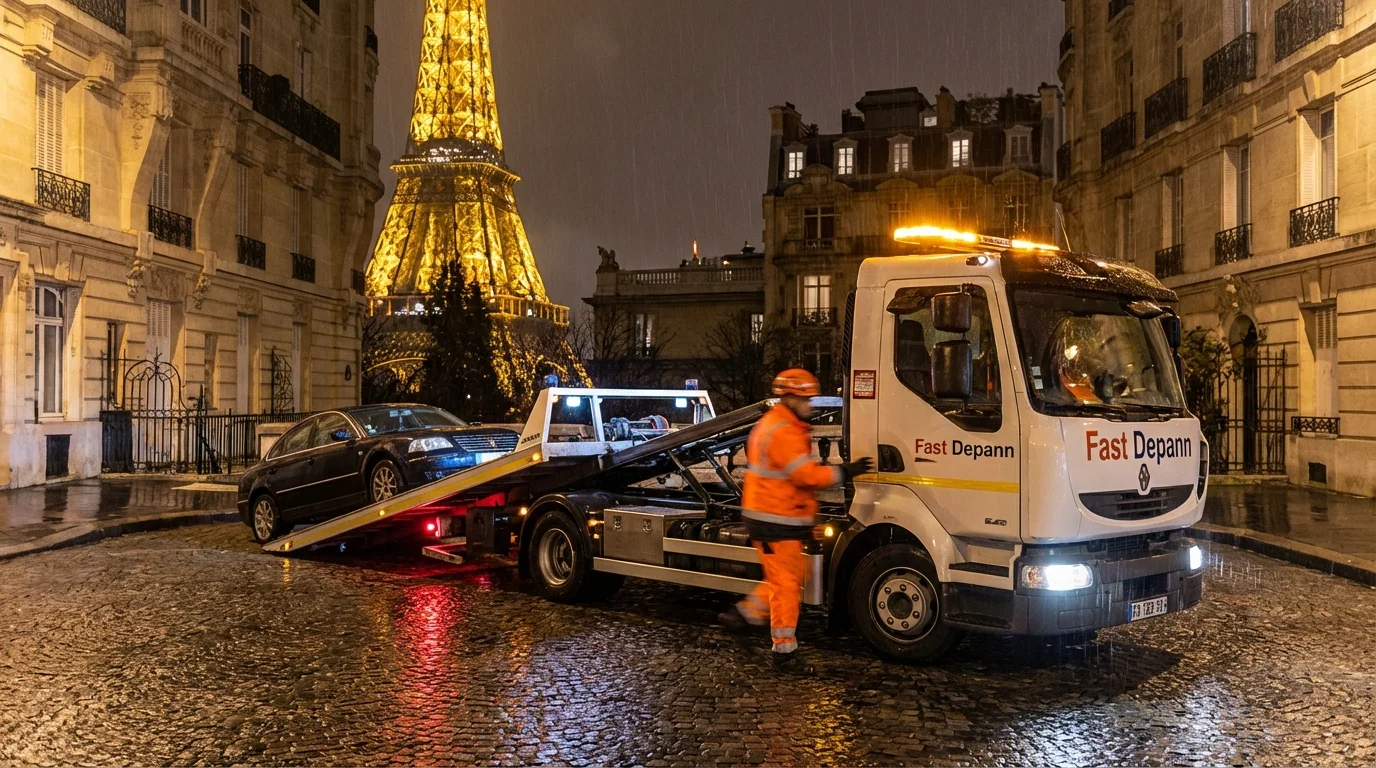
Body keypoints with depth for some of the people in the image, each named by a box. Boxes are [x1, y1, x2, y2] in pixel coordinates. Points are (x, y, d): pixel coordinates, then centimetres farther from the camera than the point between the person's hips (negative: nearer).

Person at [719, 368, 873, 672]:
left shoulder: (778, 424, 15)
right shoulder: (783, 433, -20)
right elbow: (808, 475, -25)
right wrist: (846, 472, -18)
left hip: (784, 519, 11)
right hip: (776, 520, -11)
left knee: (790, 578, 17)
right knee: (786, 584, -3)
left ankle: (743, 616, 22)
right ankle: (784, 649, 5)